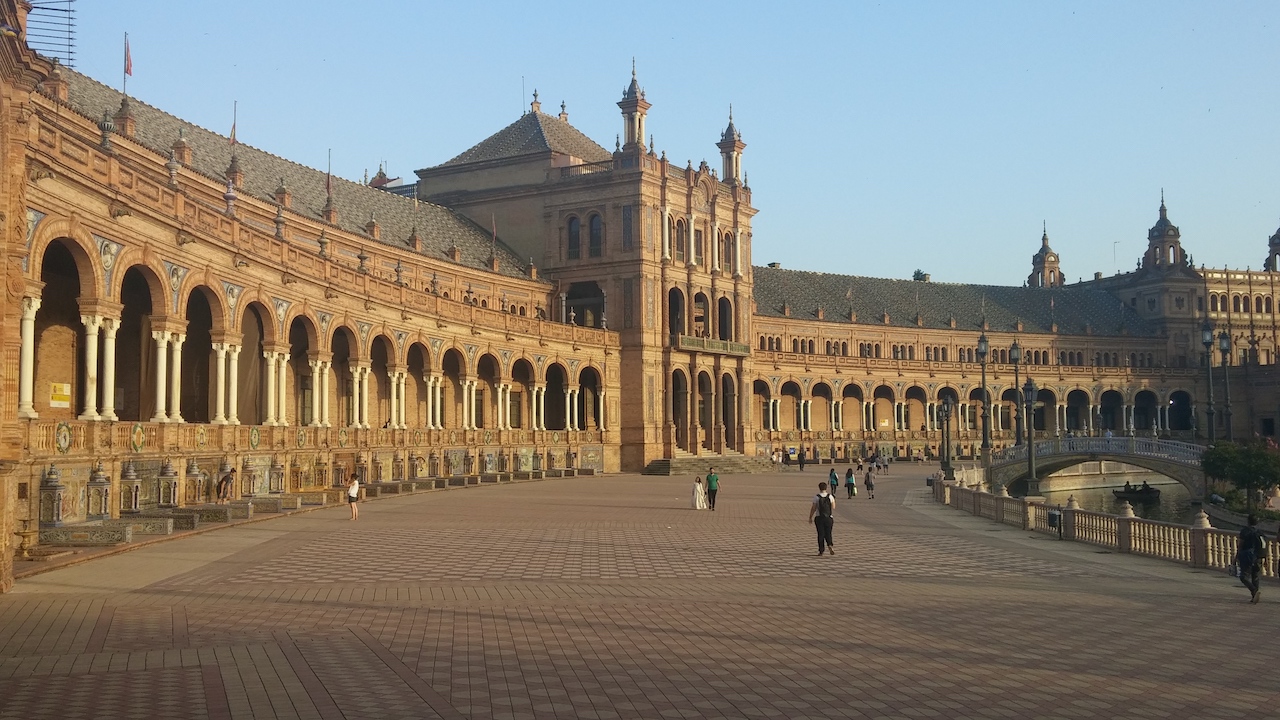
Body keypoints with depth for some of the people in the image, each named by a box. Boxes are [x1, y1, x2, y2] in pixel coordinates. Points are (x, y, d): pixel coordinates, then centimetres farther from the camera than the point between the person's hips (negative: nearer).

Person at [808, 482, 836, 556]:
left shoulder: (816, 497, -7)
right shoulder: (830, 496, -2)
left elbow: (813, 508, -5)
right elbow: (833, 508, 2)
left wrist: (810, 517, 4)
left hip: (819, 518, -1)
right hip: (828, 518, 1)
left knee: (821, 534, 6)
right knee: (828, 533, 11)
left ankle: (821, 550, 6)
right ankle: (830, 545, -15)